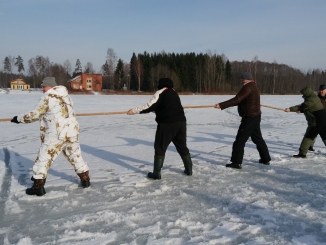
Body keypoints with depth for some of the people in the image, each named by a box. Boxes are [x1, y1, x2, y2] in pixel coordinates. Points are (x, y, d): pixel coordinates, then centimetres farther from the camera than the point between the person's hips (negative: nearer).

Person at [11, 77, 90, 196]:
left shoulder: (47, 97, -7)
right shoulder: (65, 95, 13)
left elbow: (34, 115, -3)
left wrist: (19, 118, 10)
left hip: (56, 134, -7)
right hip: (72, 132, 7)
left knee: (44, 158, 3)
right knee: (75, 156, 19)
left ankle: (38, 186, 6)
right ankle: (85, 179, 24)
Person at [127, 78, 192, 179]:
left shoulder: (160, 92, -3)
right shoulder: (174, 93, 20)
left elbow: (150, 106, -14)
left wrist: (135, 110, -11)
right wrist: (157, 110, 40)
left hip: (167, 124, -7)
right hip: (181, 122, 7)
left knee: (160, 148, 3)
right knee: (182, 147, 19)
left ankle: (156, 173, 3)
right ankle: (189, 169, 25)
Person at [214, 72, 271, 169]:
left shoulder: (247, 87, -17)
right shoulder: (254, 87, 16)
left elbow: (236, 100, -25)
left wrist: (221, 105, -27)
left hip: (249, 117, -10)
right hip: (255, 116, 10)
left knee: (240, 140, -6)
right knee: (258, 138, 19)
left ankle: (237, 162, -4)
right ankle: (265, 159, 27)